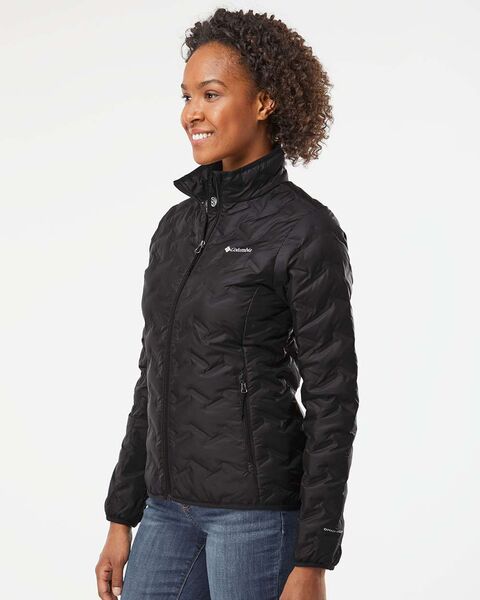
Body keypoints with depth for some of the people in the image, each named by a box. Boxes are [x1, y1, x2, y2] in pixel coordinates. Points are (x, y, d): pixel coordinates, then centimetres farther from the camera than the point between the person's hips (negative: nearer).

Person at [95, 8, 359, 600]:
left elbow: (332, 399, -11)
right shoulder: (178, 224, 11)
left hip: (258, 508, -6)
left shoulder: (306, 229, -10)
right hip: (170, 507, 7)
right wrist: (122, 517, 15)